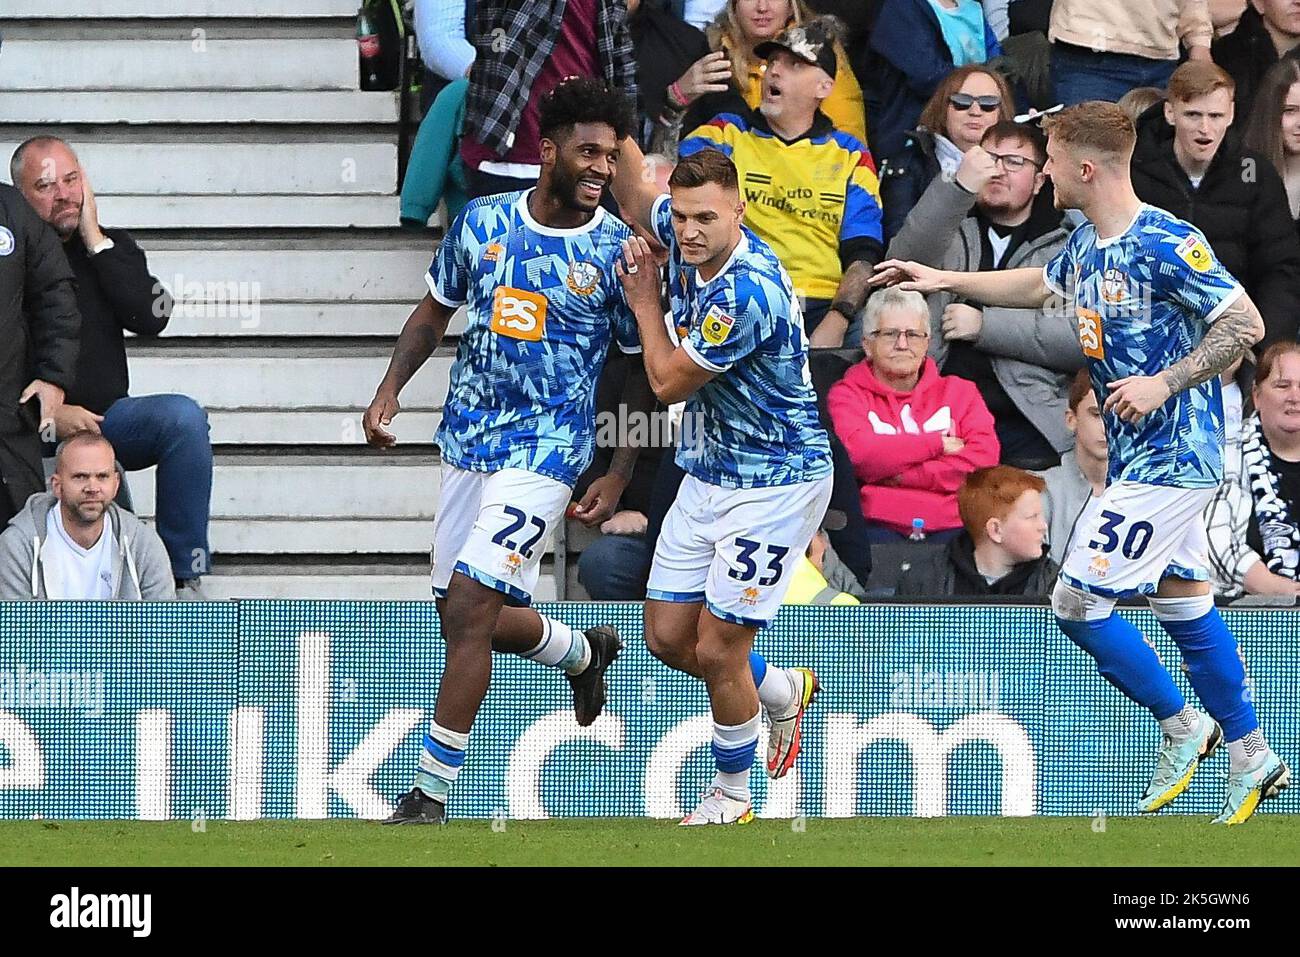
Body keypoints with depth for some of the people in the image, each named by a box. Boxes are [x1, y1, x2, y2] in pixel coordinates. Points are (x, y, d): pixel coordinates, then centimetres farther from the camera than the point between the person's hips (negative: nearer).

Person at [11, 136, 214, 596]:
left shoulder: (111, 248, 12)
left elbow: (151, 318, -5)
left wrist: (96, 242, -6)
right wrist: (47, 414, -16)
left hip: (105, 418, 4)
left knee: (184, 417, -26)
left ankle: (184, 576, -21)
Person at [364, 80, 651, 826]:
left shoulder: (619, 252, -7)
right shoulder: (482, 223, 2)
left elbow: (645, 373, 0)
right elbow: (435, 313, 15)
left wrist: (621, 476, -5)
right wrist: (391, 390, 0)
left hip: (547, 450, -5)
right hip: (468, 441, 5)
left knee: (469, 610, -15)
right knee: (472, 619, 12)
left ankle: (431, 794, -9)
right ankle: (583, 653, 44)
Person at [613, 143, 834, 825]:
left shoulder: (746, 293, -29)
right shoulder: (688, 243, -4)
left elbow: (668, 383, -17)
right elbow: (633, 196, 20)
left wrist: (644, 299, -4)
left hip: (775, 481, -9)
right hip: (707, 475, 9)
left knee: (716, 650, -5)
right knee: (669, 638, 11)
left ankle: (732, 799, 16)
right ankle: (783, 692, 38)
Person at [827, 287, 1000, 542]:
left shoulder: (958, 392, 22)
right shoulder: (848, 394, 15)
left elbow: (984, 460, 5)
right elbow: (859, 454, -5)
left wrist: (904, 476, -3)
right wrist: (939, 444, 1)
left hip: (950, 525, 2)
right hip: (880, 525, -2)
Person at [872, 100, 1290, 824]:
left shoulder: (1166, 244, -20)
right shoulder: (1088, 243, 9)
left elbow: (1246, 324, -21)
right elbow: (1040, 284, 31)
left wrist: (1164, 383, -24)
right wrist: (947, 281, 31)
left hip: (1167, 459, -9)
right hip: (1140, 456, 9)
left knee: (1078, 601, -7)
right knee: (1184, 605, 13)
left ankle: (1182, 726, 8)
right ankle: (1251, 757, 20)